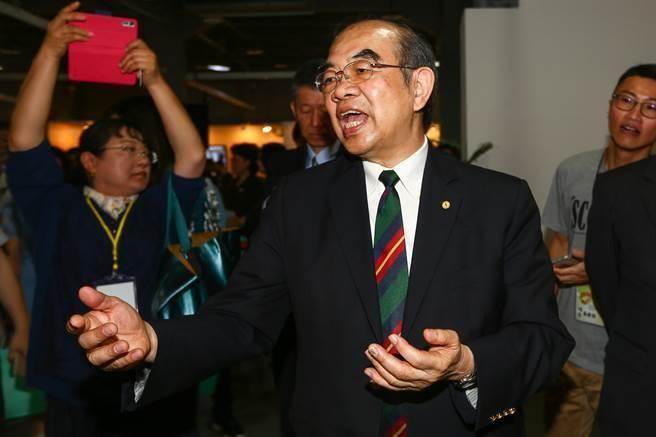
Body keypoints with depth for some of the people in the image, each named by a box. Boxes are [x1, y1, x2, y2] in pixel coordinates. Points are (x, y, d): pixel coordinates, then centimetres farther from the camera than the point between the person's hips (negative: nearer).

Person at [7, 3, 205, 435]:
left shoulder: (160, 208, 5)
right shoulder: (55, 208, 2)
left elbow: (193, 157, -7)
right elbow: (24, 139, -8)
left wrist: (155, 81, -14)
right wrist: (50, 52, -14)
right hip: (76, 395, -1)